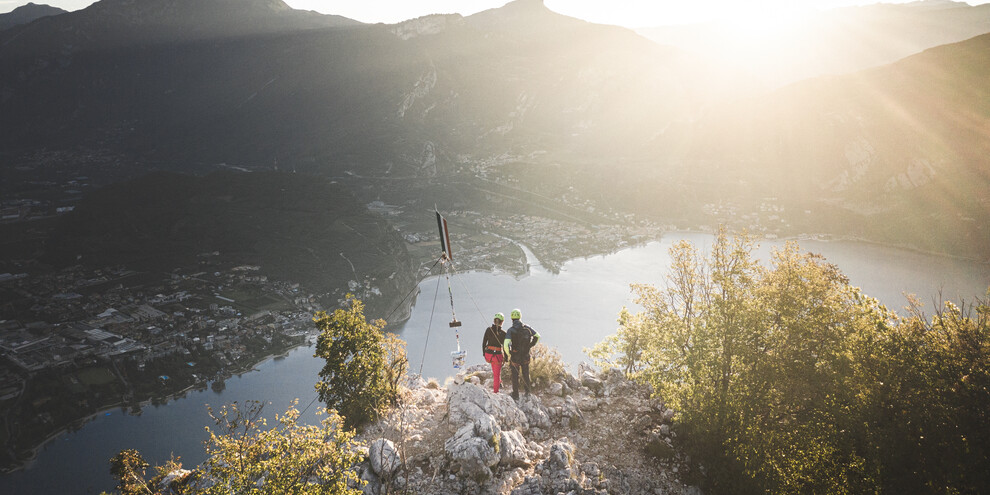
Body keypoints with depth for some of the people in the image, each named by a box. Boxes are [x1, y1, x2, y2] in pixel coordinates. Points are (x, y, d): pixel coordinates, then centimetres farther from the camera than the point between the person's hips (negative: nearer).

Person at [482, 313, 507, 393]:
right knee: (497, 374, 16)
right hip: (498, 355, -3)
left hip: (488, 354, 3)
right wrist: (505, 358, 7)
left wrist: (484, 353, 15)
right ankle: (496, 391, 24)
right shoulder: (503, 333, -11)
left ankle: (499, 382, 41)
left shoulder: (488, 329, -5)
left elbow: (484, 342, 2)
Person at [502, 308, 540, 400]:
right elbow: (537, 336, 1)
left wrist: (509, 355, -11)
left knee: (515, 376, 14)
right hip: (526, 356, 3)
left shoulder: (510, 330, -19)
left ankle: (516, 395, 25)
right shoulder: (526, 327, -9)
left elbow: (506, 345, -27)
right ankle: (528, 390, 40)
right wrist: (531, 346, 11)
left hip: (515, 357, -3)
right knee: (526, 374, 25)